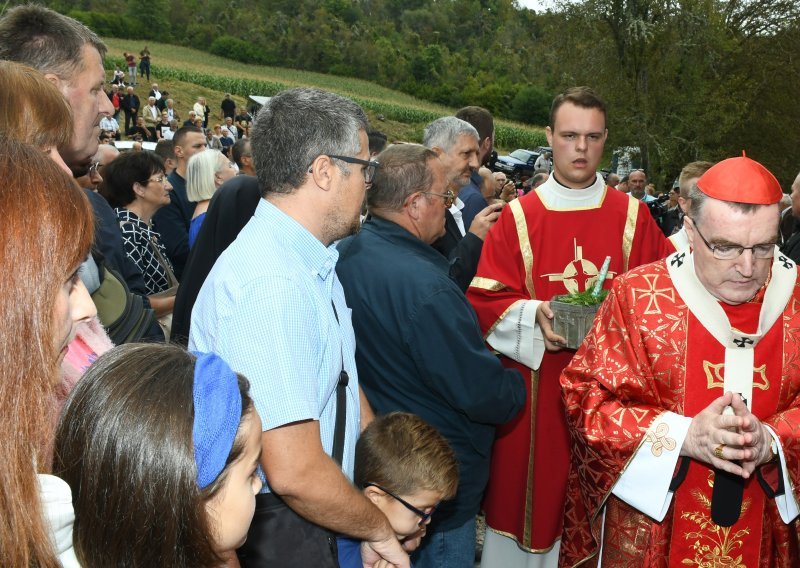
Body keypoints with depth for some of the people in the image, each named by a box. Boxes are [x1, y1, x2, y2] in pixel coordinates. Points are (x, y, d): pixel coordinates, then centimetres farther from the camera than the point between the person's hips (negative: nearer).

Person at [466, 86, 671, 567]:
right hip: (535, 387, -1)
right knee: (531, 487, 5)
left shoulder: (634, 216, 5)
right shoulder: (517, 217, 1)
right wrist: (534, 315, -19)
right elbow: (484, 299, -2)